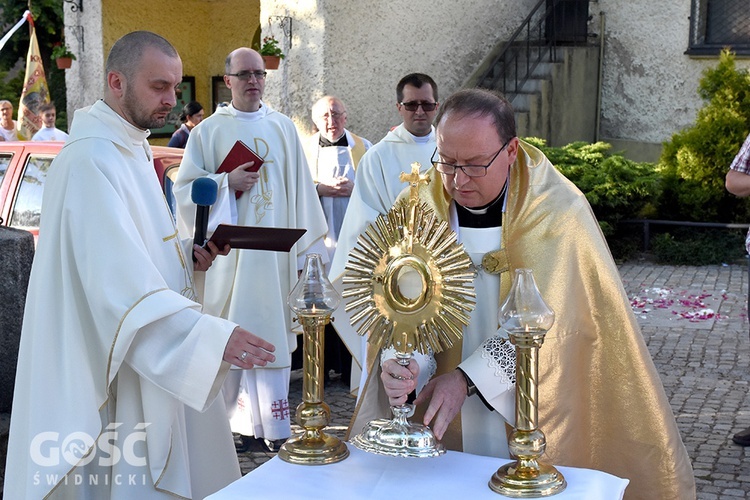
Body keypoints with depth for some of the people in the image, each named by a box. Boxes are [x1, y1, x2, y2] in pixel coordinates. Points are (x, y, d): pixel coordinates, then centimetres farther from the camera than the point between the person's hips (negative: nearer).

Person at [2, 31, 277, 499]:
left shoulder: (133, 149, 11)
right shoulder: (91, 161, -21)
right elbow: (120, 283, -31)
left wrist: (188, 254, 2)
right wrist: (213, 337, -38)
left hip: (154, 363, 10)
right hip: (114, 369, -10)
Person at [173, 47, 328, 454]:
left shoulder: (283, 128, 11)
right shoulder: (208, 132, 4)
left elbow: (300, 192, 12)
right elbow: (186, 191, 2)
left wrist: (307, 249, 9)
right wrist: (227, 183, -15)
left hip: (275, 252, 2)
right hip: (229, 252, -2)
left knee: (273, 336, 4)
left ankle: (274, 426, 11)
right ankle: (238, 421, 10)